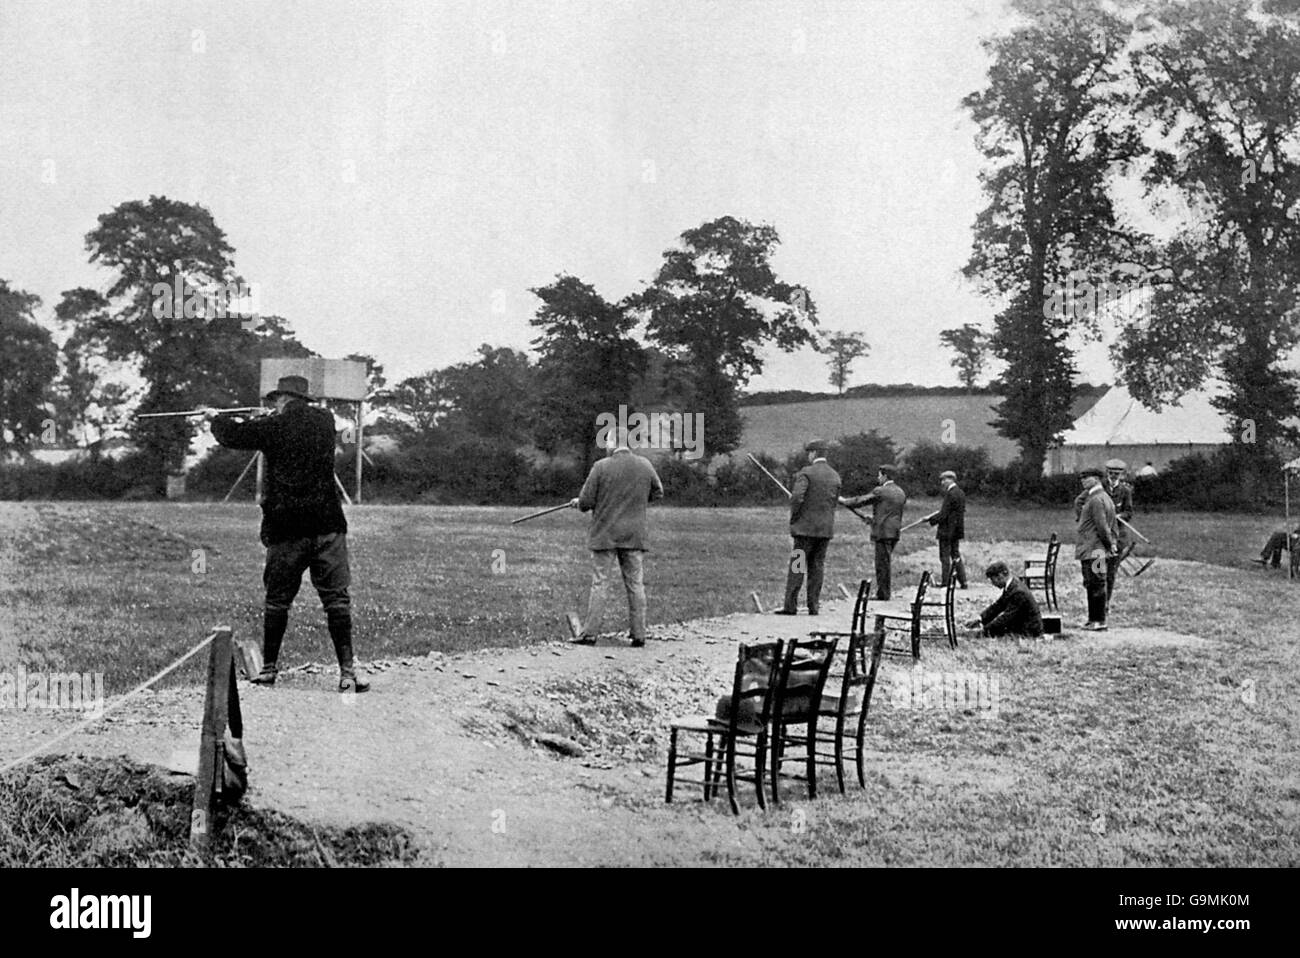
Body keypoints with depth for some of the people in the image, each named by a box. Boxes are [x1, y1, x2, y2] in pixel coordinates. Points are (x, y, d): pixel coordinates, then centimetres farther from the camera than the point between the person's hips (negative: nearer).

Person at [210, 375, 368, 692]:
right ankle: (347, 671, -3)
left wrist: (220, 419, 28)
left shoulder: (273, 427, -4)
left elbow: (230, 435, 7)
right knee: (337, 599, 2)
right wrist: (252, 420, 30)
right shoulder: (324, 421, 8)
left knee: (277, 602, 11)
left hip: (286, 529, -2)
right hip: (328, 526, 2)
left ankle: (269, 668, 20)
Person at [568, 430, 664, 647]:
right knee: (636, 585, 8)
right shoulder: (645, 465, 1)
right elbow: (658, 492, 15)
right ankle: (638, 634, 10)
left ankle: (589, 633, 3)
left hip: (605, 535, -3)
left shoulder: (601, 467, -11)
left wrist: (578, 504, 13)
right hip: (634, 536, 3)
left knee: (599, 584, 2)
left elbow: (586, 502, -9)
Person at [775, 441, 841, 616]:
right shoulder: (835, 476, 10)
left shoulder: (806, 472, -10)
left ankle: (790, 605, -4)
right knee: (817, 566, 8)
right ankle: (814, 606, 6)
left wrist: (793, 517, -7)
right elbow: (833, 502, 12)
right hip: (826, 528, 5)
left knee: (797, 566, -2)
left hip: (806, 526, -5)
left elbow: (796, 497, -20)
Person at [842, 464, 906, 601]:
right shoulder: (901, 493, 13)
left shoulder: (880, 491, -10)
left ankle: (883, 595, -1)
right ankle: (882, 593, 16)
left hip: (882, 532, -8)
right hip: (895, 532, 8)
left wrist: (844, 501, 11)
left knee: (882, 563, -3)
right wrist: (874, 518, 26)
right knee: (885, 563, 13)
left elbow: (861, 501, -4)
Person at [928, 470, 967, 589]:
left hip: (947, 530, -9)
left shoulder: (950, 494, -18)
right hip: (957, 530, 9)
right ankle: (962, 581, 15)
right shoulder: (961, 493, 10)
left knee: (945, 557, -2)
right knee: (956, 555, 15)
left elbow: (943, 514, -20)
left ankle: (945, 582, 1)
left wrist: (932, 520, -7)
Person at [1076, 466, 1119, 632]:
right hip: (1099, 551, 10)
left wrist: (1110, 545, -12)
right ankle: (1094, 619, 18)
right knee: (1093, 585, 14)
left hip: (1093, 551, -10)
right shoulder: (1107, 498, 20)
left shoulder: (1095, 500, -13)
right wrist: (1114, 544, 16)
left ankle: (1099, 621, -6)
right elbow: (1114, 526, 21)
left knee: (1096, 585, -7)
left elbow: (1102, 526, -19)